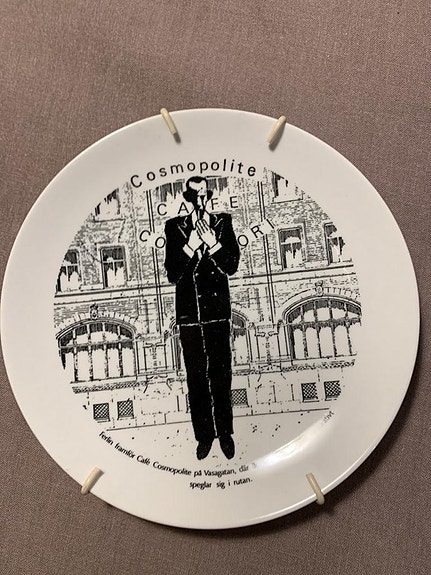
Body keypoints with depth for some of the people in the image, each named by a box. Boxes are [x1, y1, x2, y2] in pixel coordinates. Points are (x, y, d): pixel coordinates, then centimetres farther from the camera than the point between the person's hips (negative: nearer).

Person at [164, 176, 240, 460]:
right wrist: (190, 246, -15)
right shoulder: (175, 227, 3)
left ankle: (225, 432, 22)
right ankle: (204, 435, 22)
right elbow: (173, 274, -4)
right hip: (189, 311, 0)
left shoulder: (223, 223, 5)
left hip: (218, 310, 0)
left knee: (222, 373, 7)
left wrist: (212, 243, -14)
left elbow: (232, 266, -2)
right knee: (196, 376, 8)